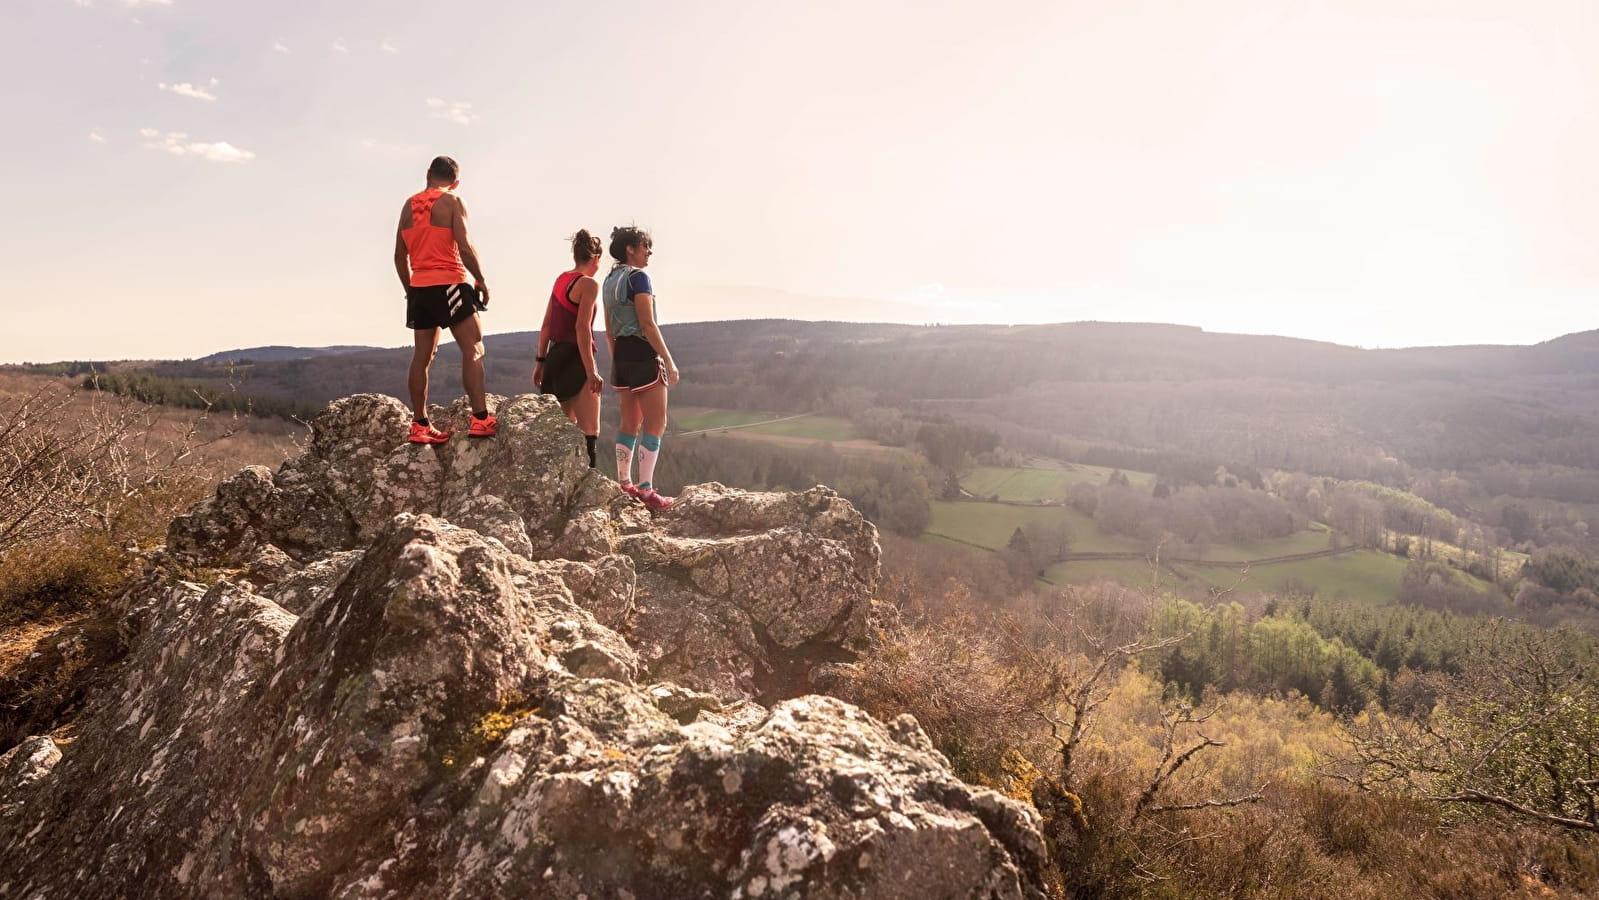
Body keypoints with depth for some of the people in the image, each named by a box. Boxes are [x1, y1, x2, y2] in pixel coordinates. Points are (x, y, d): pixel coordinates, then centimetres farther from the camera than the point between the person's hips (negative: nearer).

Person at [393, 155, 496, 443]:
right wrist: (481, 282, -4)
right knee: (473, 349, -6)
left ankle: (420, 425, 11)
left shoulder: (409, 205, 14)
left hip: (419, 287, 7)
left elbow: (400, 255, 15)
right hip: (449, 284, -6)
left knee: (423, 355, 9)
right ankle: (480, 420, -16)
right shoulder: (452, 202, -4)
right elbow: (464, 248, -14)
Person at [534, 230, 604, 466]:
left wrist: (540, 361, 18)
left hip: (555, 357, 8)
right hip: (576, 360, -8)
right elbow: (582, 328, -18)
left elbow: (546, 324, 14)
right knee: (589, 430, -5)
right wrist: (591, 372, -19)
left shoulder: (561, 279, 13)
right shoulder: (589, 284, -10)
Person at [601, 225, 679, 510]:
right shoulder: (638, 277, -12)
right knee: (656, 423, -4)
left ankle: (624, 483, 18)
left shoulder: (610, 279, 14)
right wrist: (669, 360, -16)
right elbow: (647, 324, -18)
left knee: (630, 422, 15)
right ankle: (646, 489, -6)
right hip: (643, 352, -9)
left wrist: (616, 361, 23)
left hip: (620, 353, 9)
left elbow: (609, 329, 17)